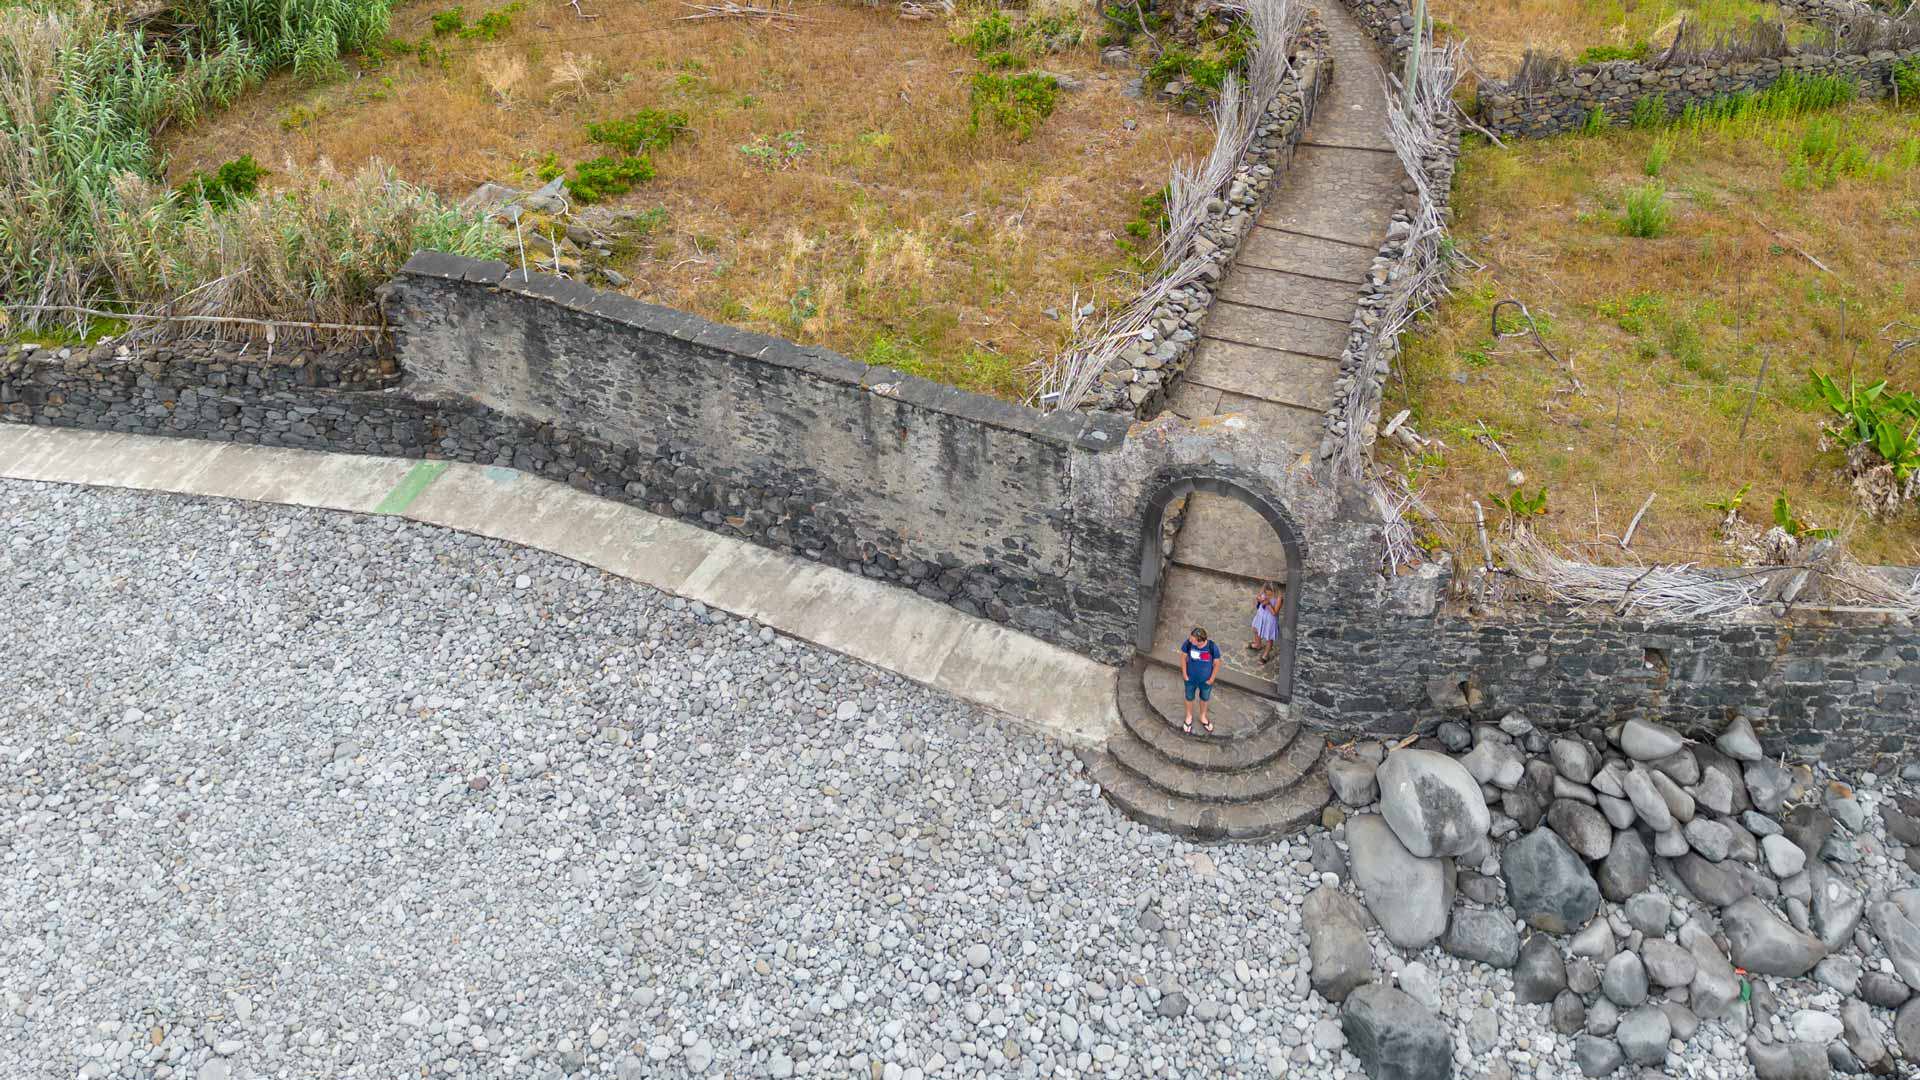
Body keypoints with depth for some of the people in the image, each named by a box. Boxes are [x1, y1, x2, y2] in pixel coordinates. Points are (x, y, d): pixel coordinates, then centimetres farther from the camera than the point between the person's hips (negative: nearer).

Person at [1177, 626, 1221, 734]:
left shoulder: (1213, 648, -32)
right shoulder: (1188, 644, -30)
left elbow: (1217, 664, -15)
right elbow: (1183, 657, -11)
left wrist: (1211, 679, -7)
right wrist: (1185, 675, -5)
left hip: (1205, 680, -1)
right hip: (1191, 679, 1)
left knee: (1204, 699, 27)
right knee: (1189, 698, 26)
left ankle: (1203, 717, 56)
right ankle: (1189, 716, 55)